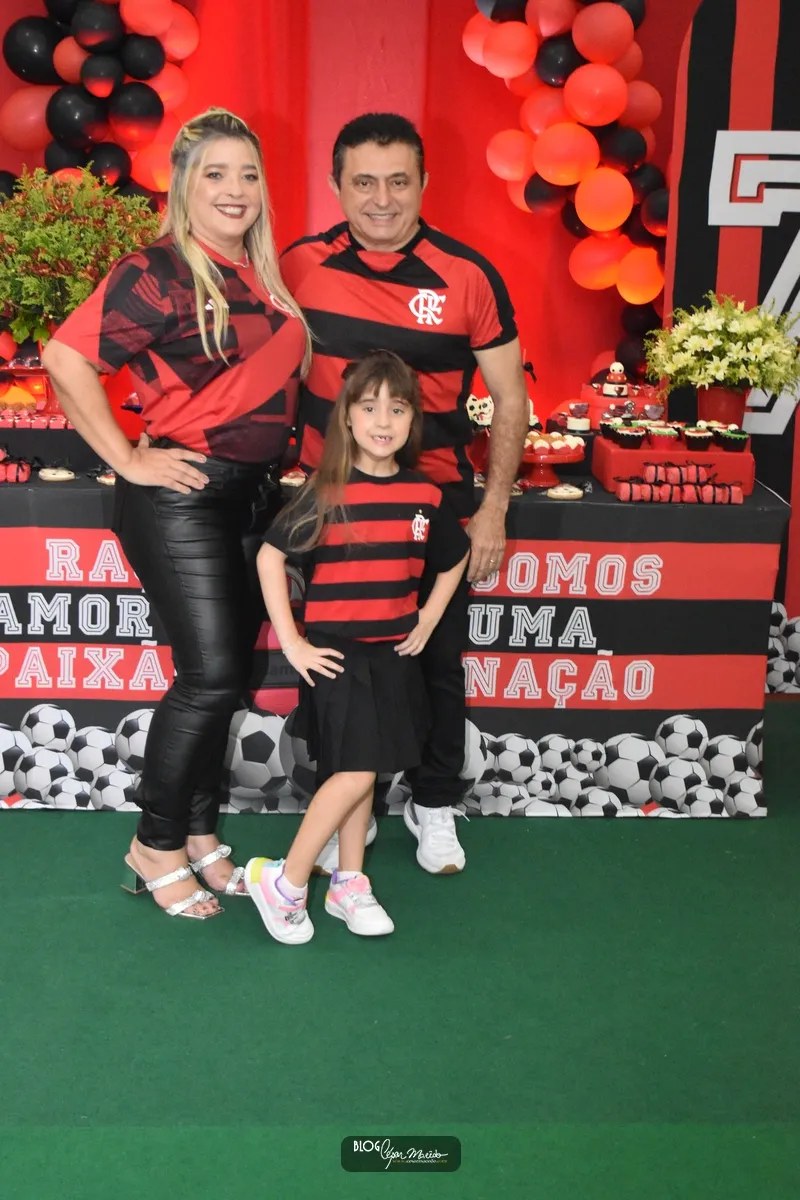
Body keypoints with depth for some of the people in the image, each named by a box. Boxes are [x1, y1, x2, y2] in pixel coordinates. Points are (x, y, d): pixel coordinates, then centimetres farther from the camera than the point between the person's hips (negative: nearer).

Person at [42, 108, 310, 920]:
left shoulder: (261, 275, 12)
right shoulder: (159, 273, -12)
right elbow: (66, 358, -20)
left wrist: (274, 461, 11)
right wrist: (127, 460, -17)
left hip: (254, 496, 8)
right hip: (182, 496, -7)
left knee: (228, 675, 12)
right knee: (210, 676, -7)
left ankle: (200, 835, 27)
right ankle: (154, 846, 12)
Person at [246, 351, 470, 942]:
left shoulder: (426, 497, 1)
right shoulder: (327, 494, -11)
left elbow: (454, 561, 18)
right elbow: (270, 556, -8)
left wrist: (425, 626, 10)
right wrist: (292, 643, -10)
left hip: (394, 653, 5)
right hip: (334, 652, -4)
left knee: (360, 772, 12)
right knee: (355, 773, -9)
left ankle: (349, 885, 25)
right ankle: (284, 882, 6)